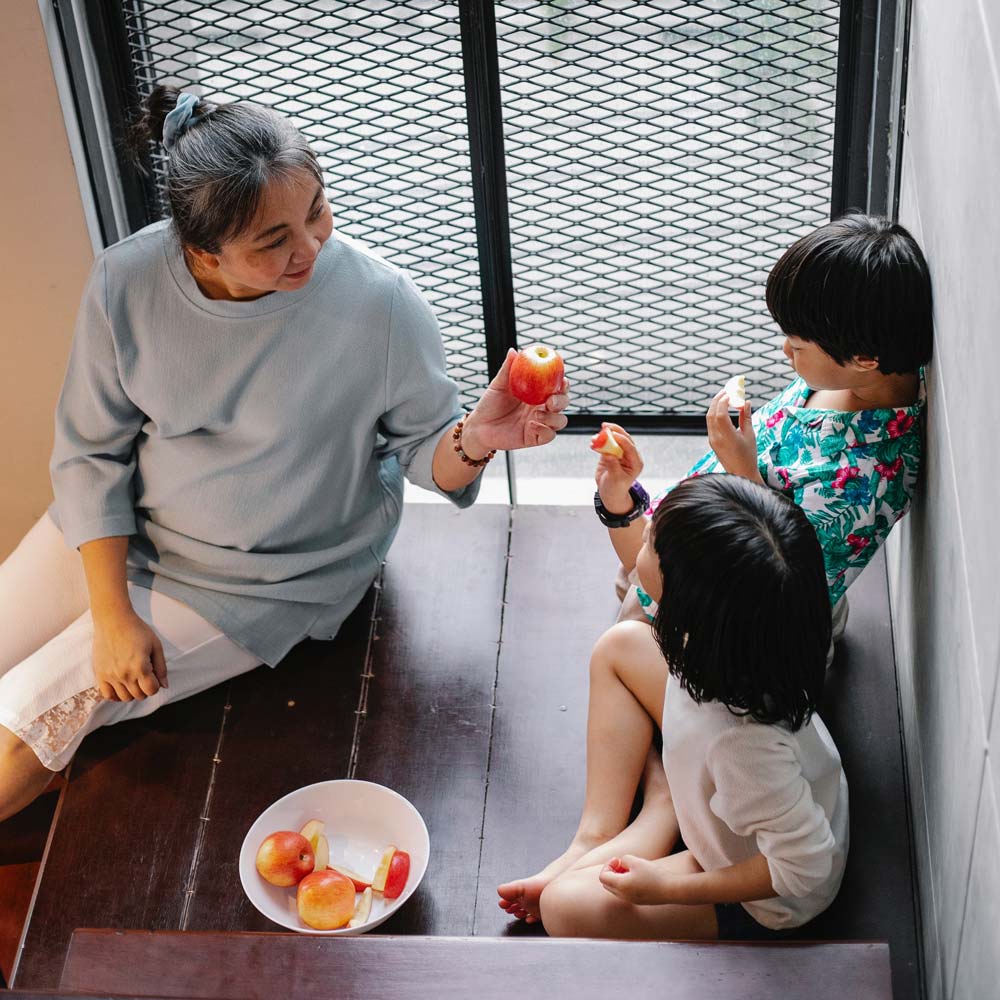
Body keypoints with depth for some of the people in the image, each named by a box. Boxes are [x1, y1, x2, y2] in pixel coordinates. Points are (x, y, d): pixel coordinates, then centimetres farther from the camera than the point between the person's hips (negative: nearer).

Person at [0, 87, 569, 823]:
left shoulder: (382, 306, -25)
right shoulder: (126, 282, -18)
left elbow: (423, 451, -12)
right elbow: (91, 452, -8)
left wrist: (475, 439, -37)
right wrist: (112, 615, -15)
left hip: (265, 582, -3)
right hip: (116, 533, 4)